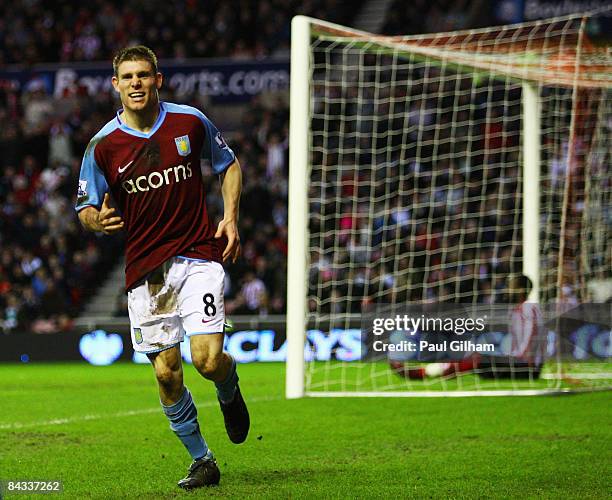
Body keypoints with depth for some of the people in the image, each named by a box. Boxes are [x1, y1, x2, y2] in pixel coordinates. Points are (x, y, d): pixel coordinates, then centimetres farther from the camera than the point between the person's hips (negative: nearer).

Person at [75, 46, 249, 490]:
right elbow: (86, 208, 5)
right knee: (167, 374, 0)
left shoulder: (191, 122, -1)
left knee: (207, 359, -16)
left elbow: (229, 165, 15)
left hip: (200, 257, -1)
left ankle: (230, 390, 21)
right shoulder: (103, 146, -3)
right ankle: (202, 461, 18)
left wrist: (230, 217, 1)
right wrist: (98, 219, -19)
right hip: (146, 269, 1)